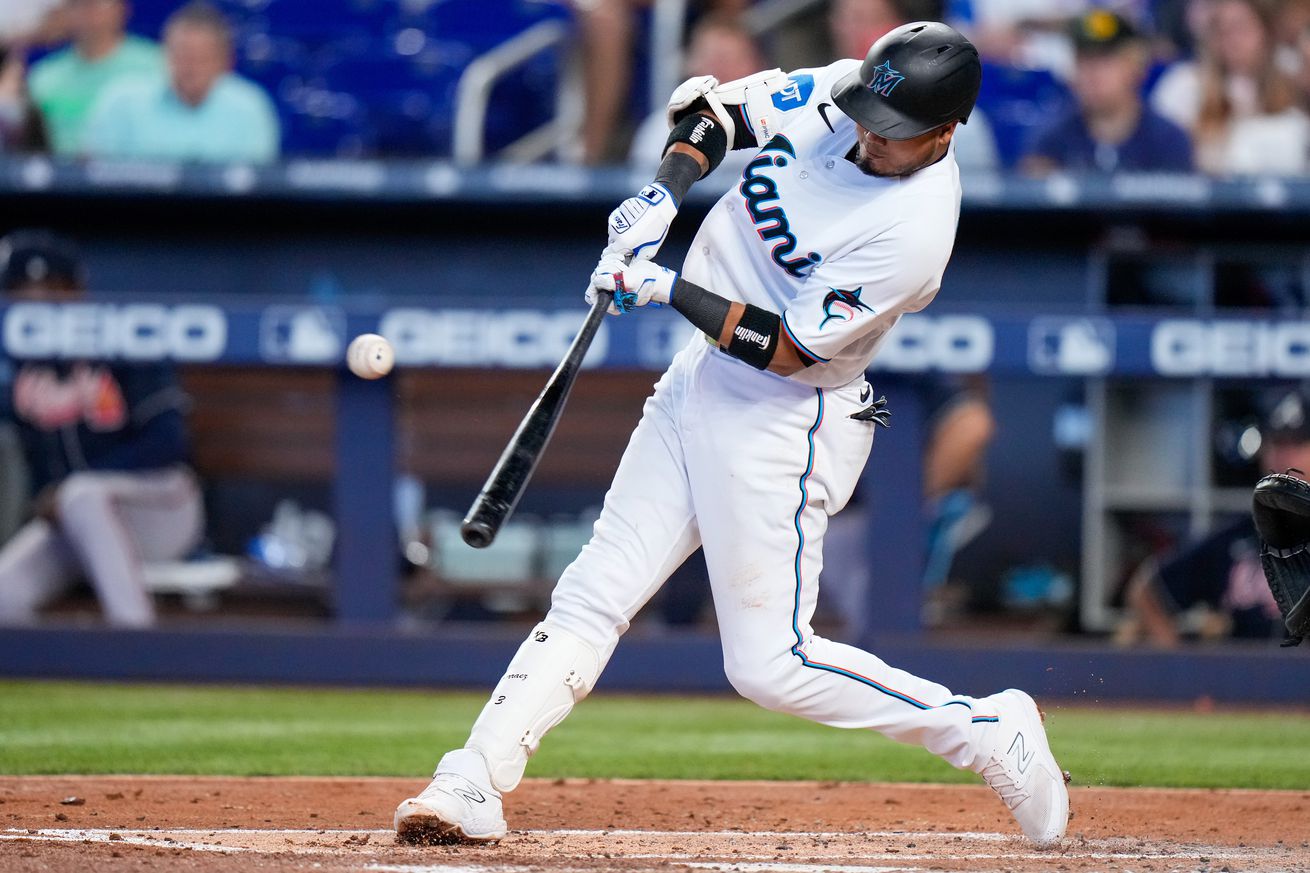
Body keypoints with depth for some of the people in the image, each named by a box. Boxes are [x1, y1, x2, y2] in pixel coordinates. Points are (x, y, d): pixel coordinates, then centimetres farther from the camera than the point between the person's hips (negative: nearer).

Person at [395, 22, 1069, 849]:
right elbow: (716, 106, 11)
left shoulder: (915, 229, -26)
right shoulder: (838, 93, -5)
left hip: (787, 422, -8)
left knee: (770, 664, -7)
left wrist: (665, 287, -22)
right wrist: (663, 193, -7)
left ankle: (990, 732, 6)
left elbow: (789, 348, -24)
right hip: (701, 379, 8)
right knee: (595, 592, 3)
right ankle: (475, 786, 2)